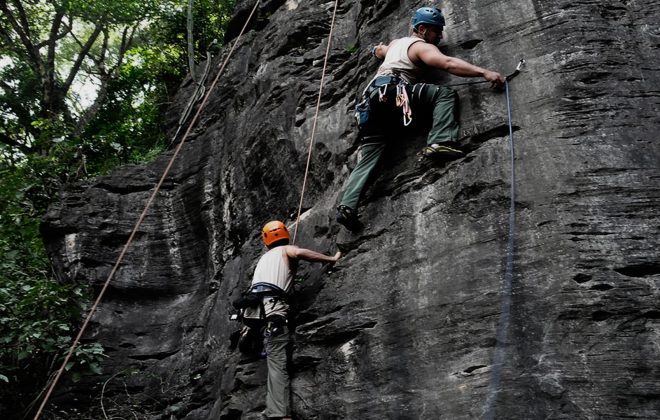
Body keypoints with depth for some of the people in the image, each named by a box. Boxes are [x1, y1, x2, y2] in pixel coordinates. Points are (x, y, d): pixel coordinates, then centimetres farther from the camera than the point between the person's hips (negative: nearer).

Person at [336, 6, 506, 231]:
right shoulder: (422, 46, 8)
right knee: (445, 94, -11)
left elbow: (379, 50, 56)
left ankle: (346, 207, -13)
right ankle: (439, 143, -29)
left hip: (372, 98, 8)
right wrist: (484, 72, -16)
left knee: (367, 160, 0)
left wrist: (380, 49, 78)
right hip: (391, 91, -8)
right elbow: (448, 63, -11)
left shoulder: (396, 43, 33)